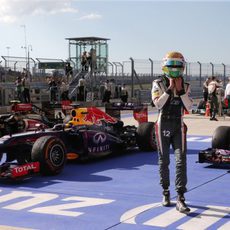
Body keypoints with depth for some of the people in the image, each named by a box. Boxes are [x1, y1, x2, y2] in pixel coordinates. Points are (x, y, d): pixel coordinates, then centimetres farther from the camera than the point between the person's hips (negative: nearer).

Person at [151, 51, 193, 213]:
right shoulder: (158, 84, -2)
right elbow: (158, 104, -16)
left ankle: (180, 198, -9)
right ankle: (166, 193, 25)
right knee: (164, 161, 8)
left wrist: (180, 90, -12)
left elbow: (189, 106, -4)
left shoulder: (185, 86, 6)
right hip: (163, 125, -1)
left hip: (179, 126, 2)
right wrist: (170, 89, -18)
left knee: (181, 160, -9)